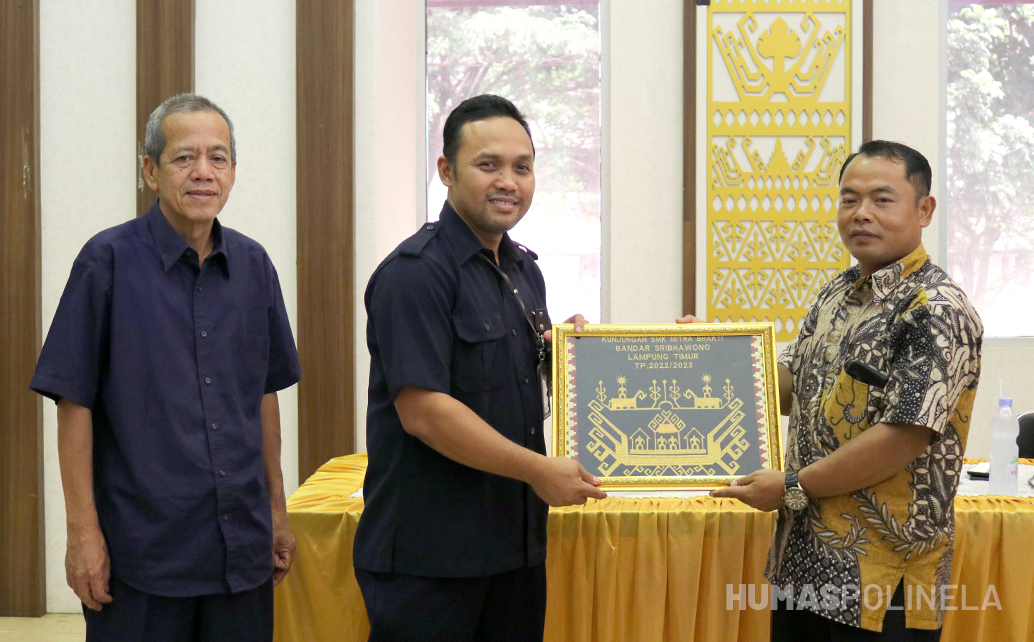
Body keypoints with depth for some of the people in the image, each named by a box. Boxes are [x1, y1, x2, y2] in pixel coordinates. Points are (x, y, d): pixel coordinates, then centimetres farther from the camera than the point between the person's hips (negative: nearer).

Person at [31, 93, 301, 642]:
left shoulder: (252, 264, 7)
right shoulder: (109, 260, -7)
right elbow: (74, 402, -7)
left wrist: (277, 508, 14)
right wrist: (83, 530, -10)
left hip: (243, 547, 4)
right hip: (142, 550, -4)